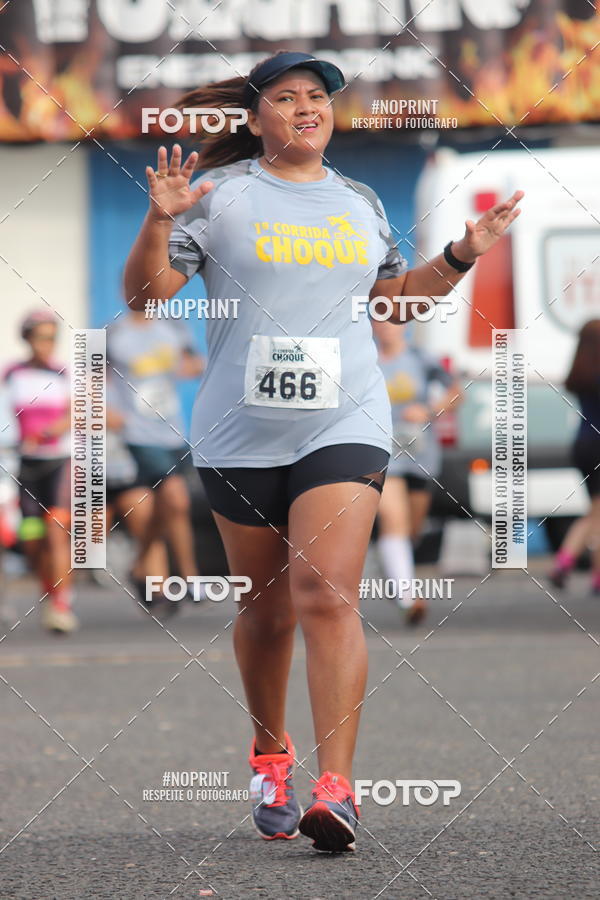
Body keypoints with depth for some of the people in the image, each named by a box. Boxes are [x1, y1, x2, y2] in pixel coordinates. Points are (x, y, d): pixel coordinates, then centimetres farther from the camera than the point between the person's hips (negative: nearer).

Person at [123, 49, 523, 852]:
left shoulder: (360, 203, 14)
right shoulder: (220, 195, 2)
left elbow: (394, 292, 28)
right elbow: (145, 294, -1)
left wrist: (464, 254, 15)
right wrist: (159, 221, -17)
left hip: (344, 425, 1)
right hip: (241, 437, -1)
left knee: (327, 596, -15)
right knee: (267, 608, 8)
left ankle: (336, 788, -20)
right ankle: (270, 756, 33)